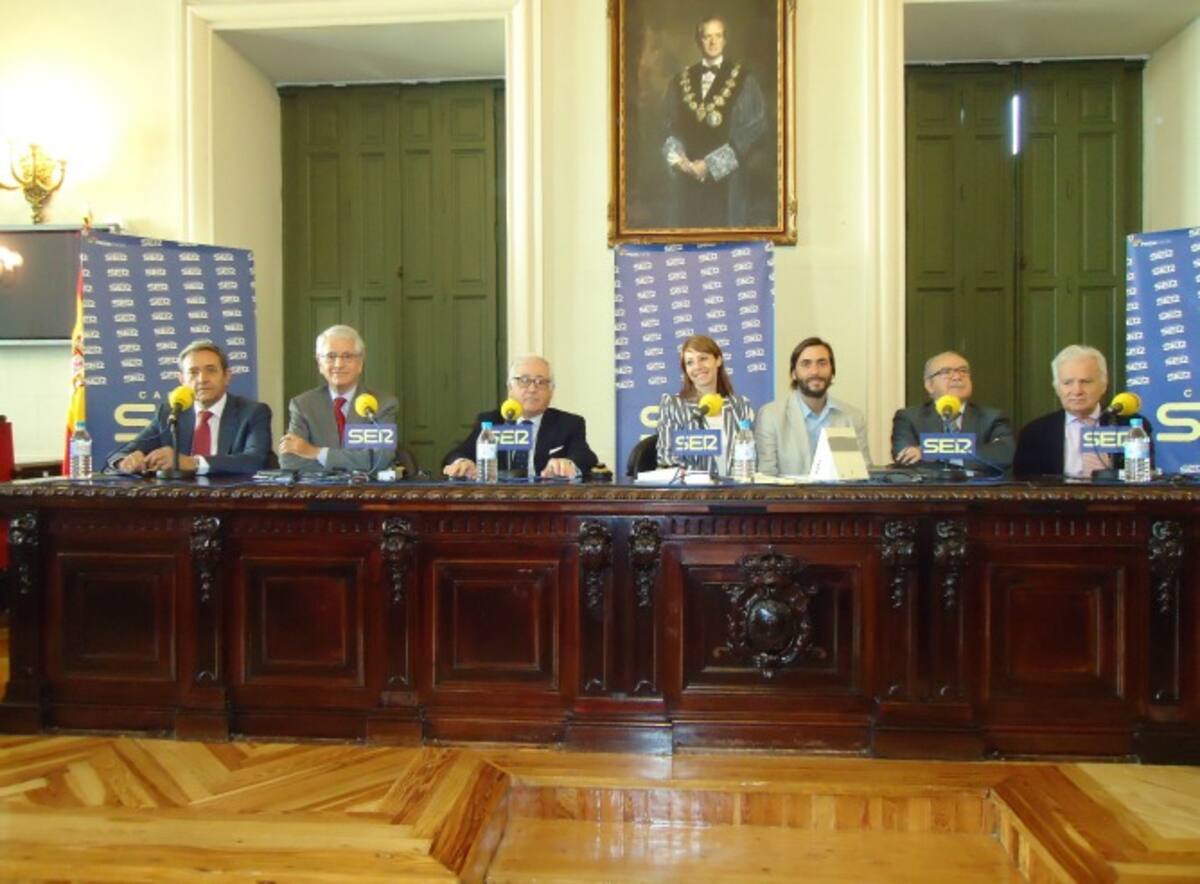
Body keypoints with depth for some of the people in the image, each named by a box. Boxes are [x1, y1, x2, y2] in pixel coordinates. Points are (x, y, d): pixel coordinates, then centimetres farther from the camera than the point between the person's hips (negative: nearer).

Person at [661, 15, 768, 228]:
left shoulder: (744, 80, 1)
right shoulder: (681, 81, 11)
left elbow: (753, 128, -5)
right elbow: (670, 126, 10)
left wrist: (711, 163, -11)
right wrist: (678, 157, -10)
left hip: (727, 175, -2)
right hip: (688, 175, 3)